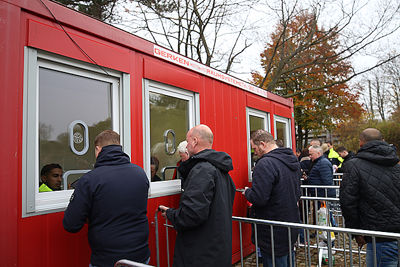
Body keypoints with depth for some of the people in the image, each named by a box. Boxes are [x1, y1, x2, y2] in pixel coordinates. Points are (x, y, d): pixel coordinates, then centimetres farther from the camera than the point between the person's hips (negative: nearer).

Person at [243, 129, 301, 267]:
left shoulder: (265, 164, -23)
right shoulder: (293, 160, 8)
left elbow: (258, 198, -28)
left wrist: (247, 192, -9)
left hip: (274, 233, -9)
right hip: (292, 227, 9)